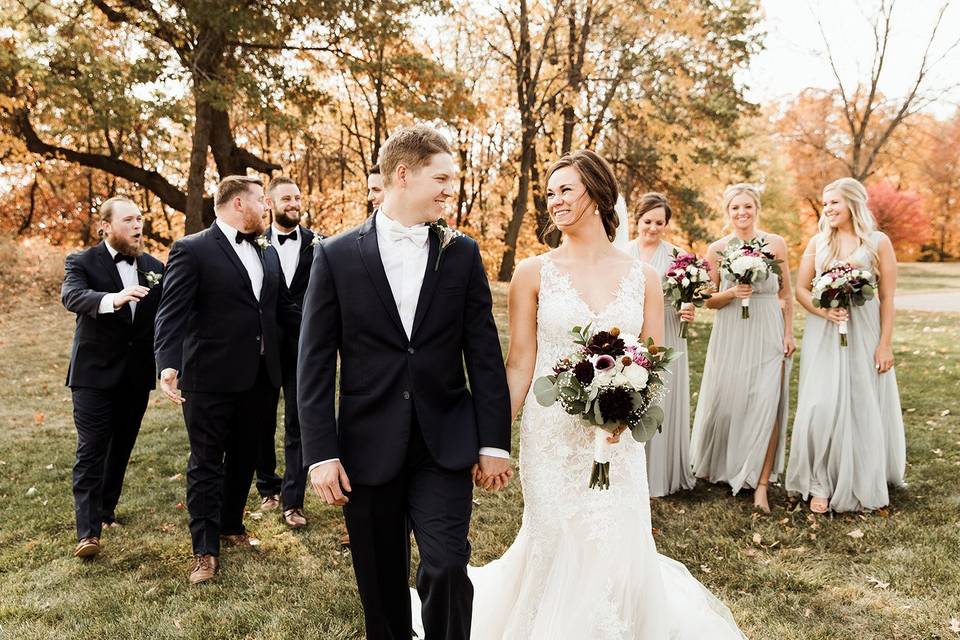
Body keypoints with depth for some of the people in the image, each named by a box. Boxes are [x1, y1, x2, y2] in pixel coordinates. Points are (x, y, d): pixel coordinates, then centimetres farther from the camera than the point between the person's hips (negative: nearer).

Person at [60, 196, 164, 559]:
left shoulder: (154, 268, 7)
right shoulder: (82, 263, -4)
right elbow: (71, 296, -25)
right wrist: (113, 299, -45)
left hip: (137, 375, 4)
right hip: (95, 373, -4)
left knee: (120, 449, 14)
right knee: (91, 451, -4)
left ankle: (106, 511, 30)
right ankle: (88, 531, 0)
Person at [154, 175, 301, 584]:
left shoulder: (268, 253, 12)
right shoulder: (191, 250, -9)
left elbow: (285, 308, 16)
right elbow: (172, 312, -15)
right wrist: (168, 365, -28)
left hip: (258, 376, 7)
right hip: (210, 378, -6)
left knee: (244, 458, 19)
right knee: (206, 463, 4)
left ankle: (231, 525, 37)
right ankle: (206, 549, 13)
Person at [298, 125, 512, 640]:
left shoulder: (463, 255, 3)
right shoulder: (336, 255, -2)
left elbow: (484, 354, 2)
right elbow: (315, 362, -3)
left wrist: (494, 442, -1)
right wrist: (321, 453, -8)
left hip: (446, 447, 1)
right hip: (368, 449, 0)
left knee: (447, 568, -9)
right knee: (381, 586, 13)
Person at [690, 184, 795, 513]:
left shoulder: (776, 244, 2)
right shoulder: (716, 249, 1)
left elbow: (786, 293, 8)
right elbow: (709, 300, 5)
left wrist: (789, 333, 3)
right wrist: (732, 293, -14)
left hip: (768, 334, 0)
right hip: (731, 335, 1)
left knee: (767, 406, -8)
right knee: (725, 403, 7)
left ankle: (760, 484, 0)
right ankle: (717, 466, 33)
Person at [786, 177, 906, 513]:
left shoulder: (878, 242, -1)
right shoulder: (817, 242, 6)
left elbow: (888, 297, -3)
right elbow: (801, 288, 6)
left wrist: (885, 344, -7)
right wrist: (822, 310, -13)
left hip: (864, 333, -1)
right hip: (823, 334, 2)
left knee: (863, 406, 6)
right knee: (822, 406, -5)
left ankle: (863, 483, 24)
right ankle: (820, 485, 5)